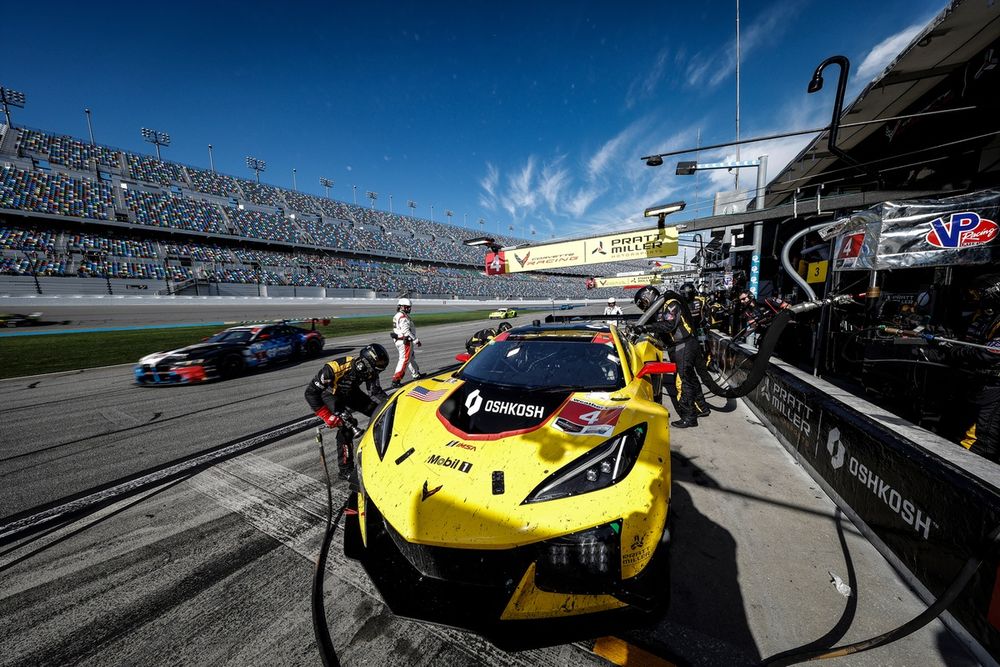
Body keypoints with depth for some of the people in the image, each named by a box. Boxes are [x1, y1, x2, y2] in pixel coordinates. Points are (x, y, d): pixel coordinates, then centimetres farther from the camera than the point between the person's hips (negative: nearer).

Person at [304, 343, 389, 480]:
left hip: (351, 393, 5)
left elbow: (376, 392, -15)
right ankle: (346, 470, -11)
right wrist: (326, 415, -32)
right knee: (347, 425, -24)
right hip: (331, 395, -5)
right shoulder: (335, 368, -39)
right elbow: (311, 393, -31)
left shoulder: (369, 370, -23)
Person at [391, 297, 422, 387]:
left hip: (399, 341, 11)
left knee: (411, 358, 22)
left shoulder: (397, 316, 15)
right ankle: (395, 381, -5)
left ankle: (416, 375, 36)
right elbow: (406, 331, -23)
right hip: (405, 342, -11)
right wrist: (416, 340, -18)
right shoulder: (403, 317, -18)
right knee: (404, 360, -6)